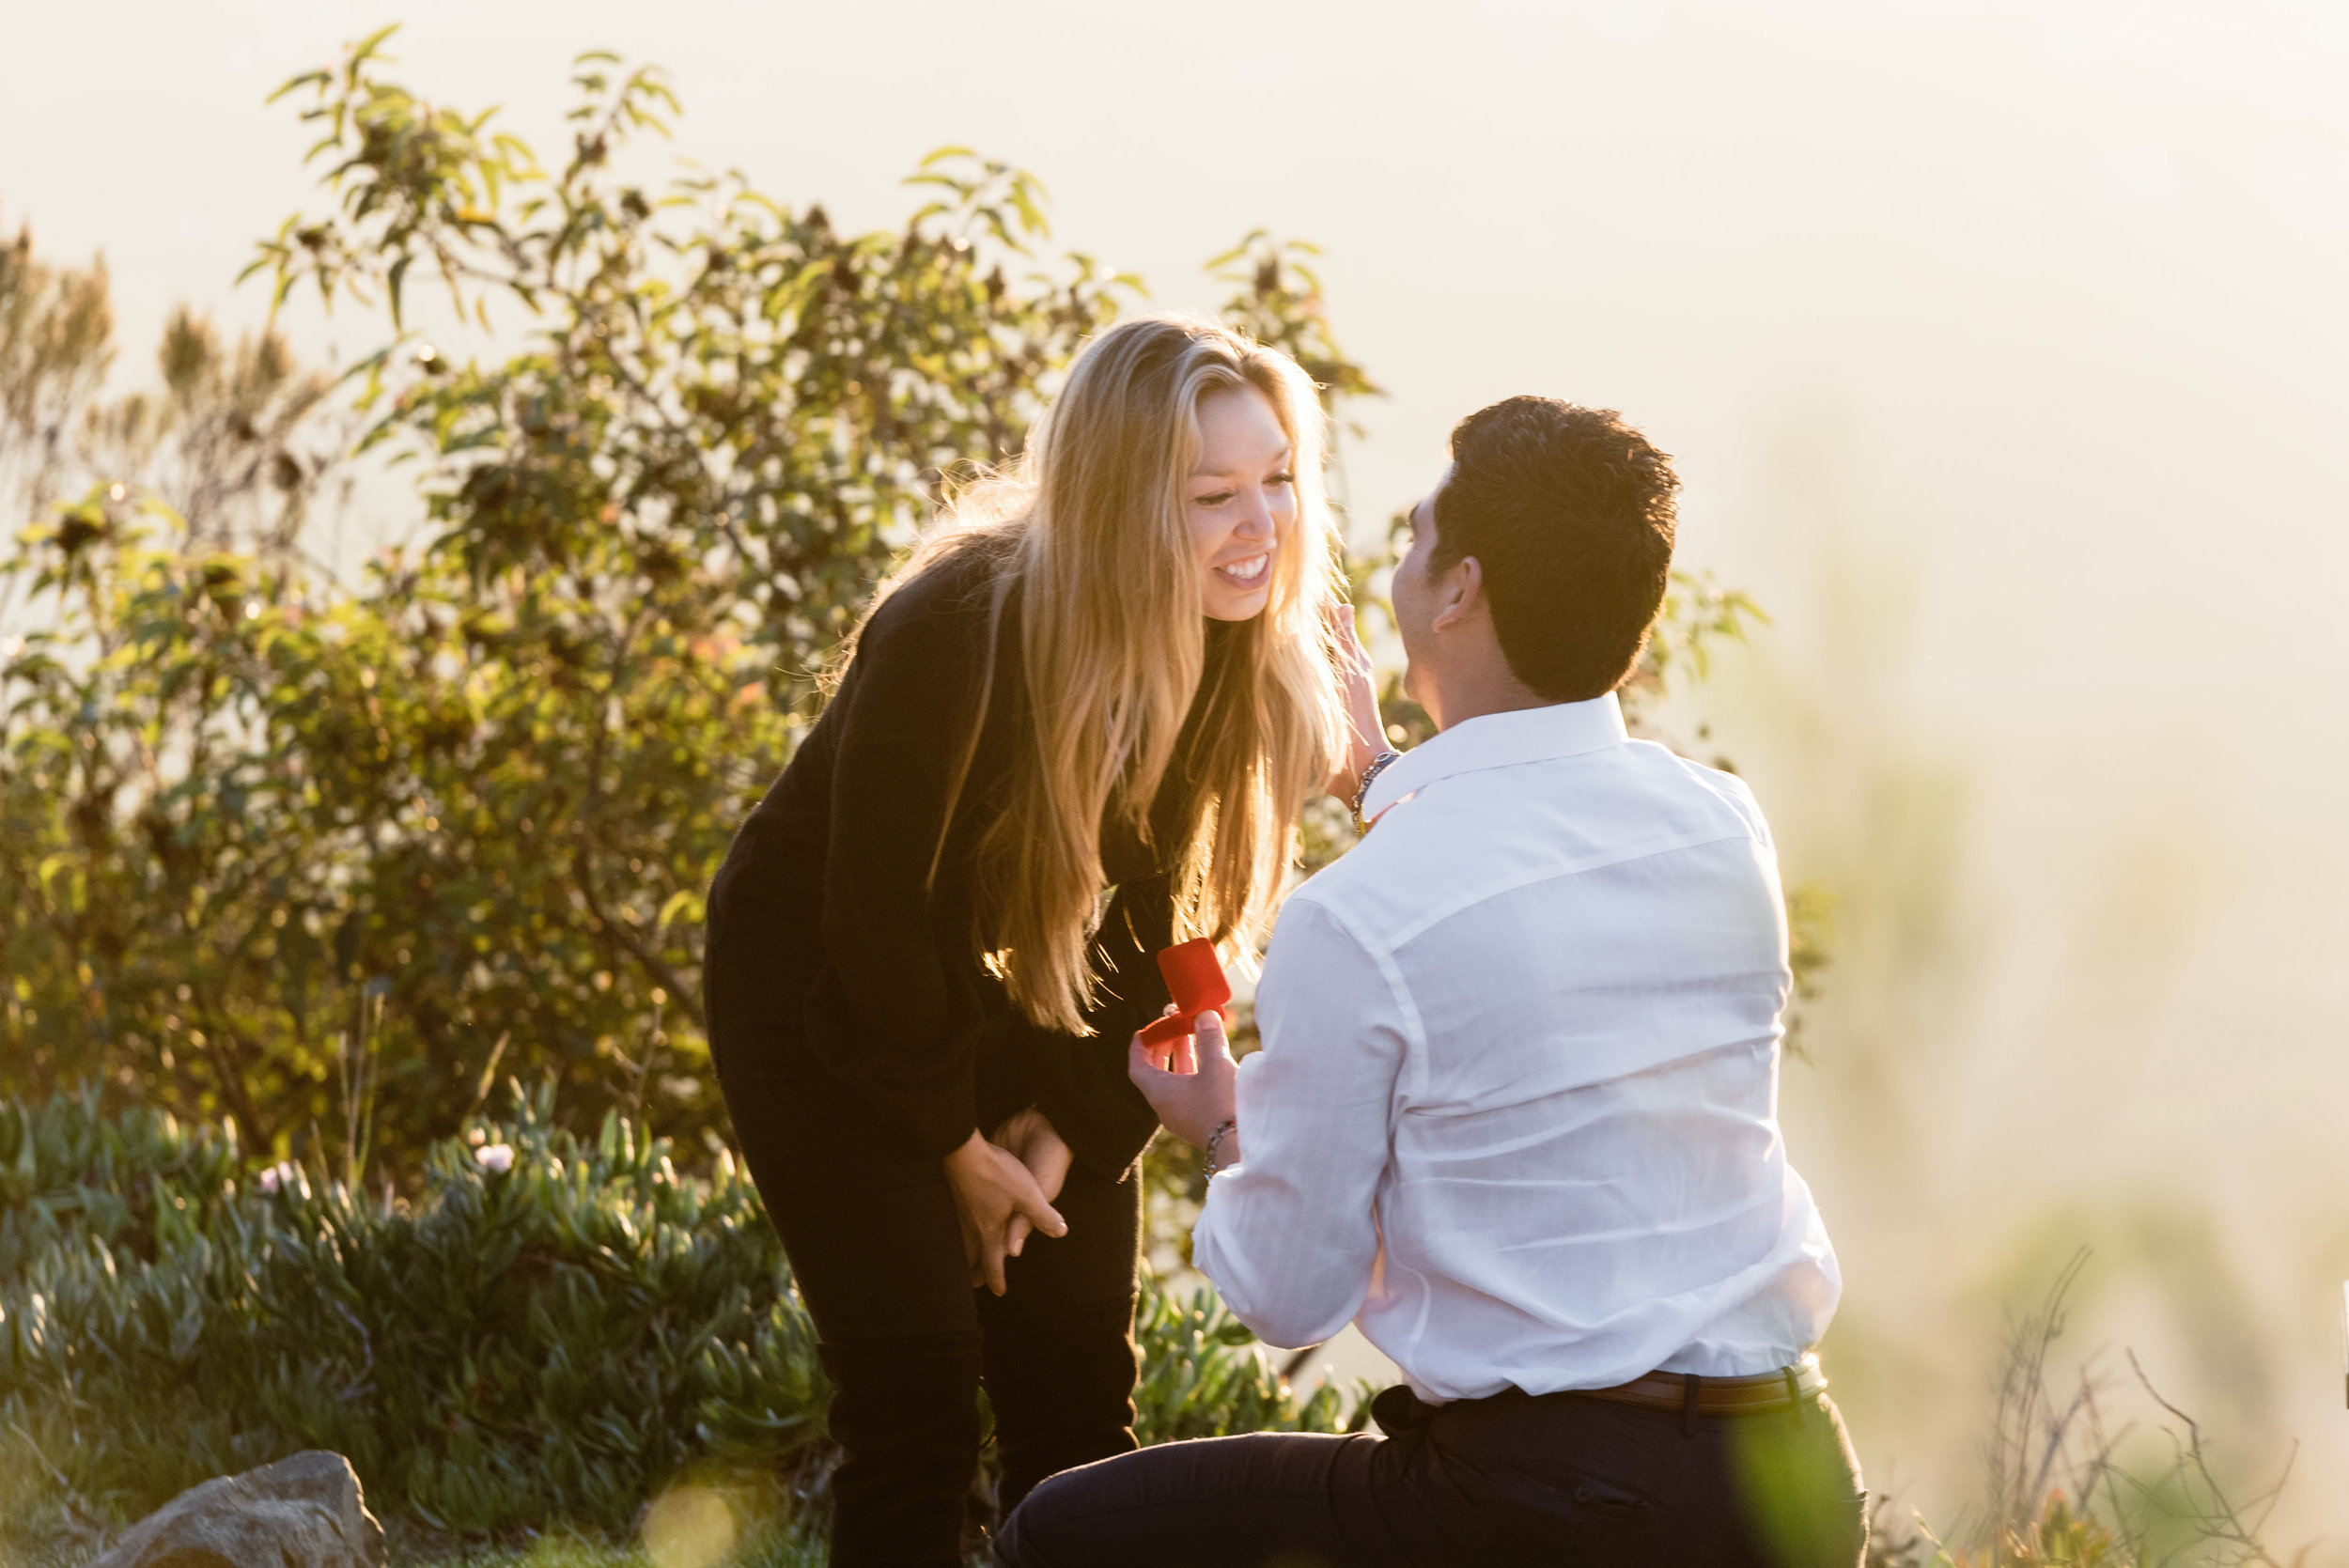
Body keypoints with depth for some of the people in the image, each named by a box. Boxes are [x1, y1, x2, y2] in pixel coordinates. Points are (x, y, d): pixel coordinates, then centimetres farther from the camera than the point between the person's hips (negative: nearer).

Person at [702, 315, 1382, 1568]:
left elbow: (1170, 916, -5)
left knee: (1080, 1387, 2)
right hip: (815, 985, -5)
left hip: (1003, 995, 5)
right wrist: (957, 1145, -11)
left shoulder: (1264, 648, -15)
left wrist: (1074, 1128, -8)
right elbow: (872, 918, -22)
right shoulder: (953, 633, -32)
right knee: (915, 1389, -11)